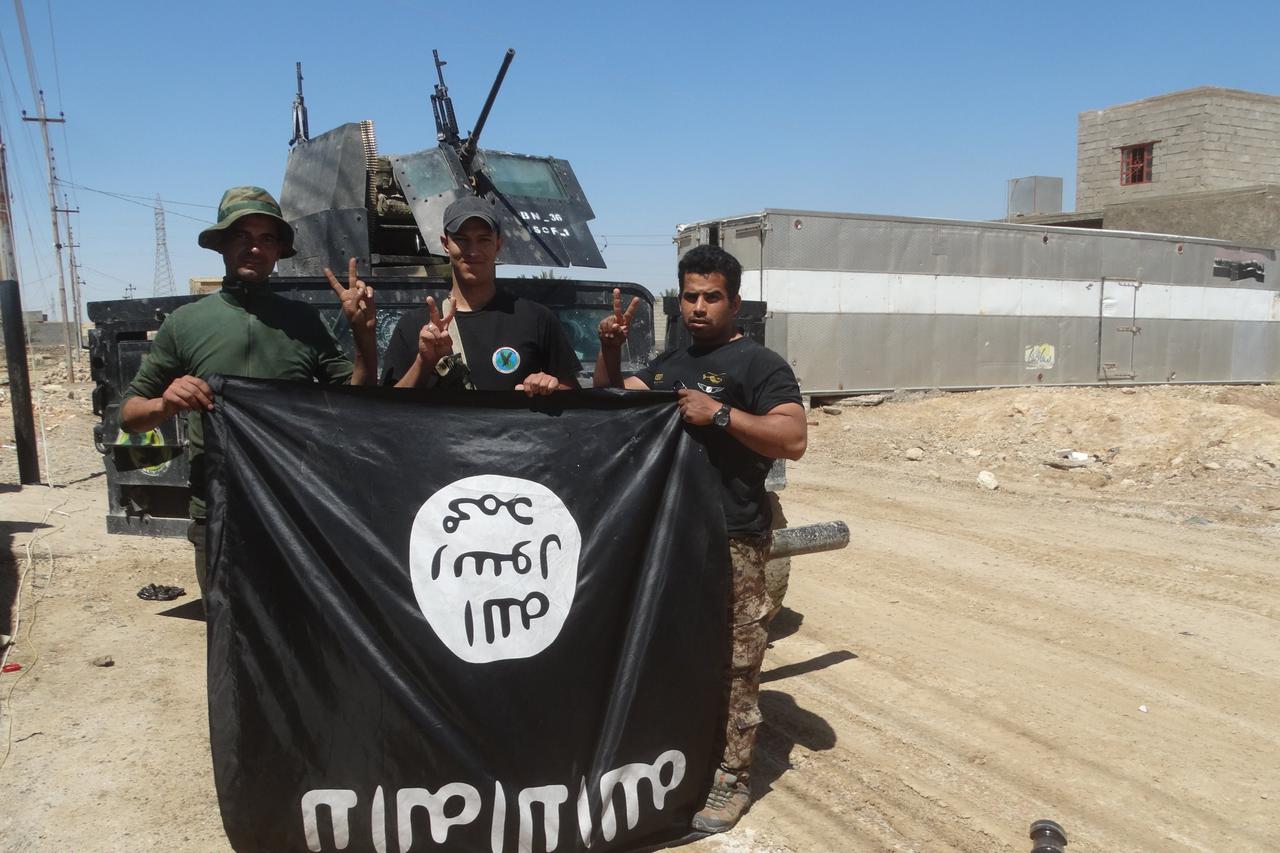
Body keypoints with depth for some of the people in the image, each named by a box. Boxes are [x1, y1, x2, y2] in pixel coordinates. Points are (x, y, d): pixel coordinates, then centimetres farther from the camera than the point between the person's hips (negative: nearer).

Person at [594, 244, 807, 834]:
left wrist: (720, 413, -22)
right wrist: (610, 349, -1)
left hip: (730, 541, -7)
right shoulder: (666, 363, 16)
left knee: (731, 665, -1)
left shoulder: (758, 364, -6)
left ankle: (729, 780, 13)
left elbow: (793, 439, -15)